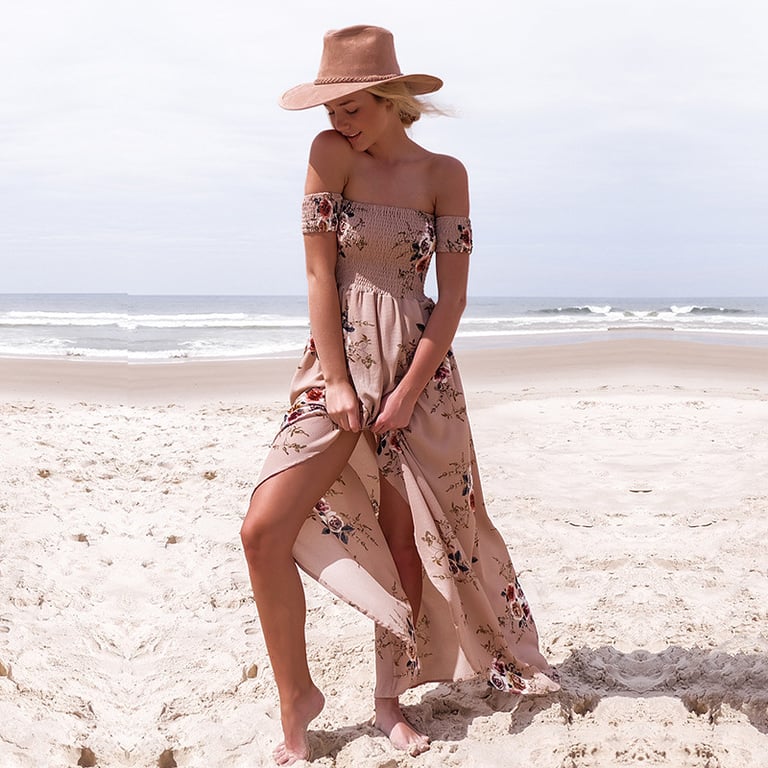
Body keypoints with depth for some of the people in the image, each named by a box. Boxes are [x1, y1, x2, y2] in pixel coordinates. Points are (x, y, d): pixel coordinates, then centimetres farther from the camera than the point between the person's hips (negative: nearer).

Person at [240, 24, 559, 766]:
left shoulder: (443, 174, -1)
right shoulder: (329, 154, -2)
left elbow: (453, 293, -3)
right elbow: (319, 272, -6)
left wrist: (410, 389, -11)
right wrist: (336, 381, -11)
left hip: (419, 368, 0)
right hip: (338, 363, 0)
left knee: (407, 540, 6)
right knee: (264, 531, -12)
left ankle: (391, 698, 25)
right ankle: (297, 698, 6)